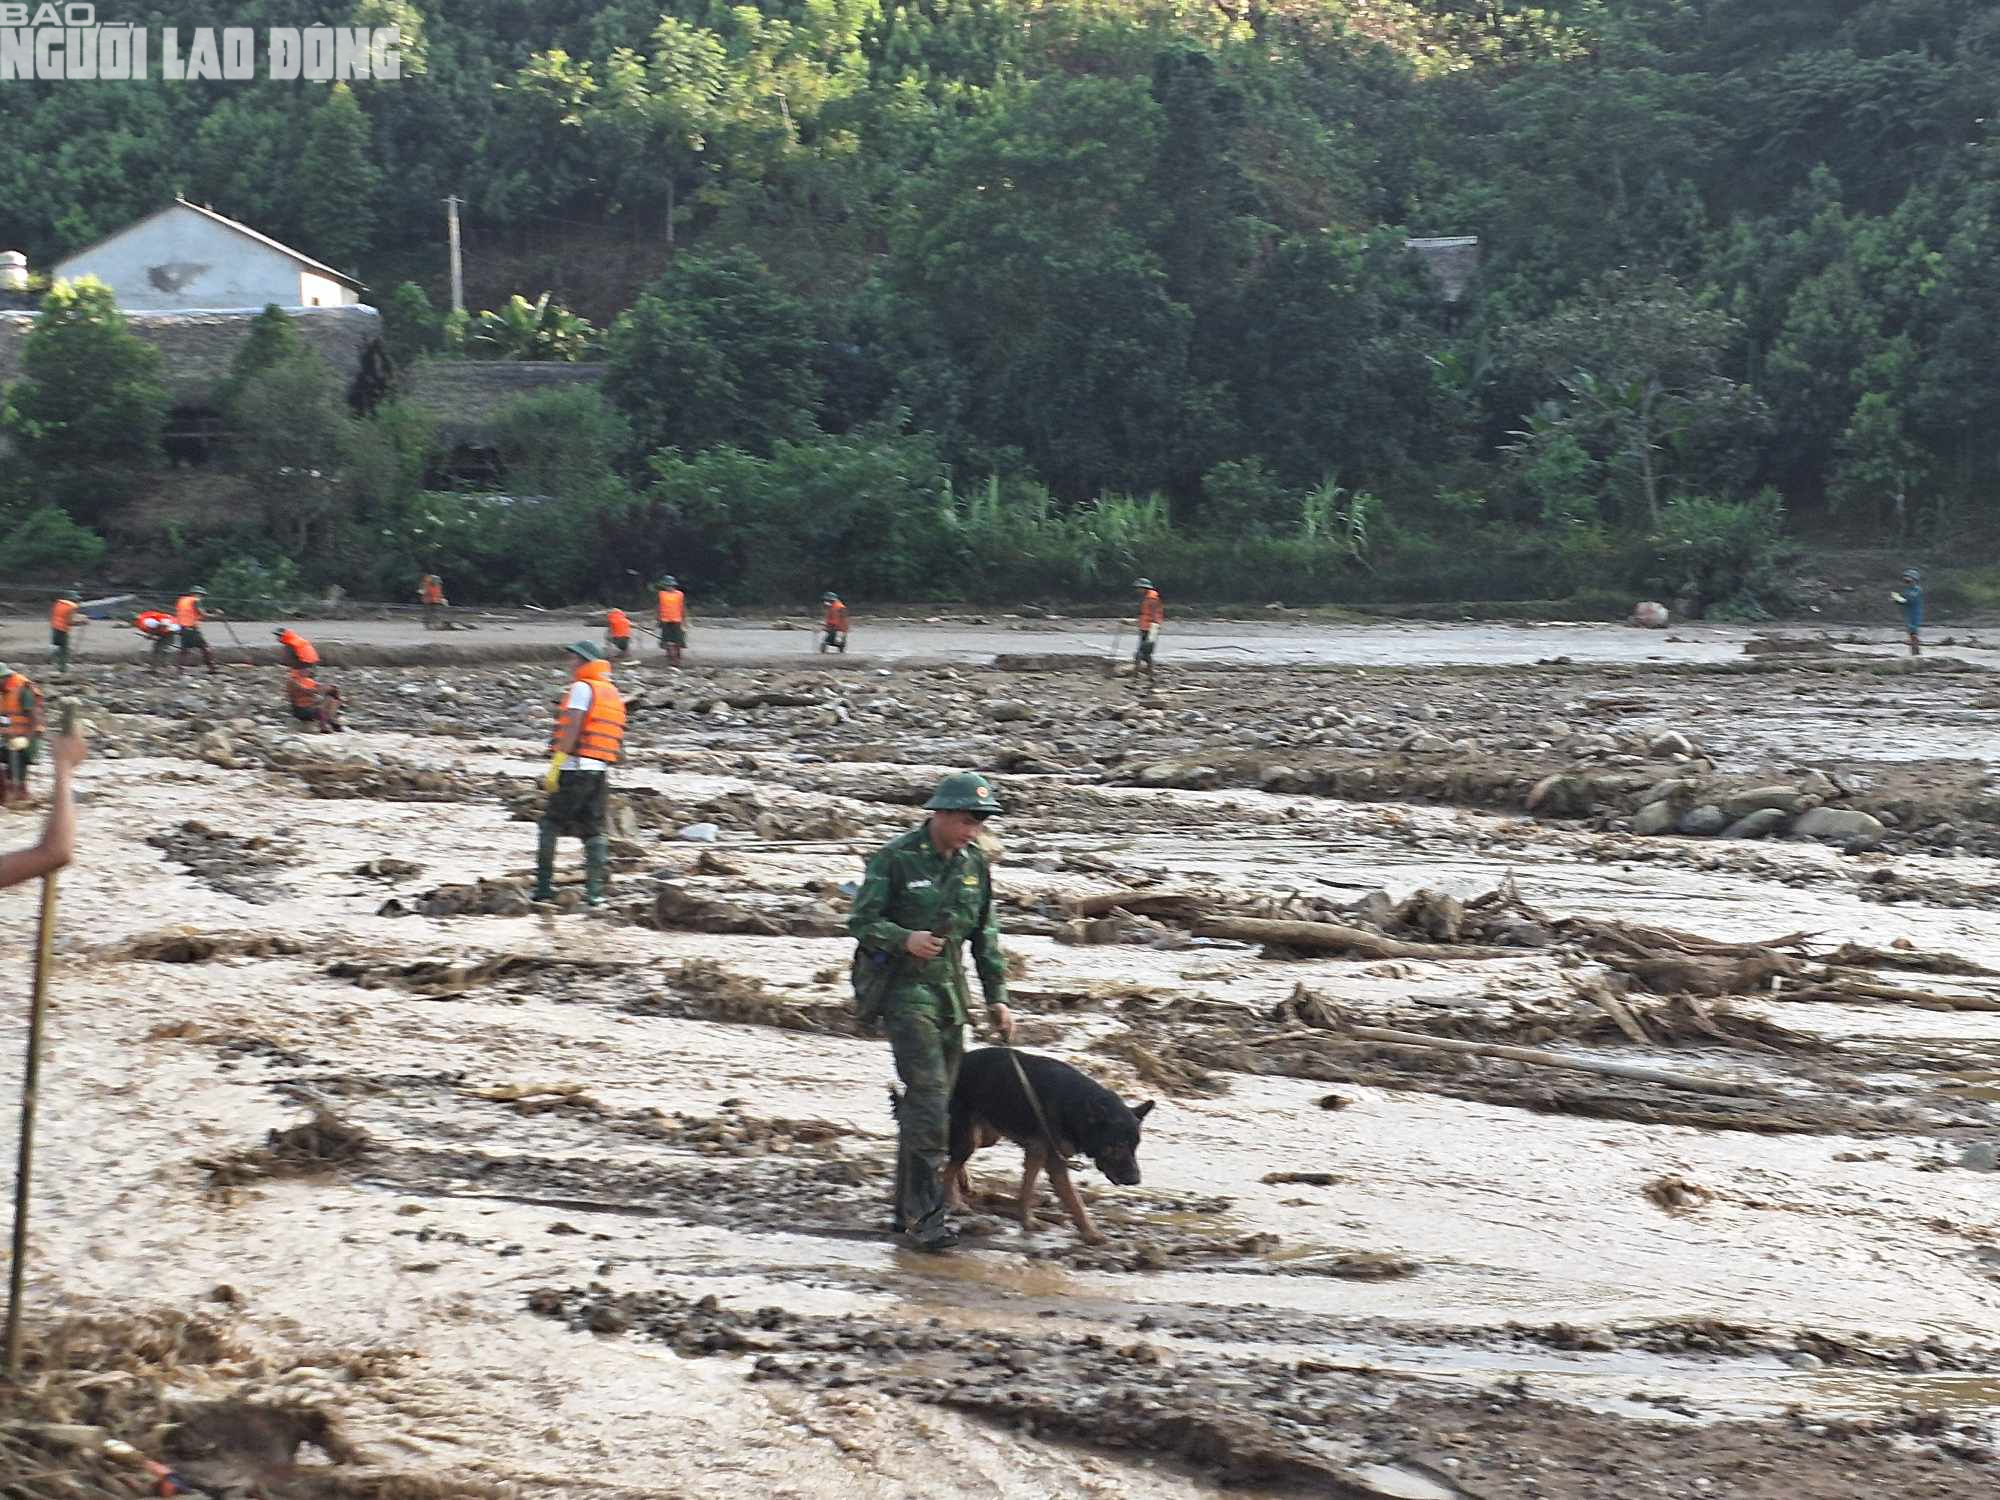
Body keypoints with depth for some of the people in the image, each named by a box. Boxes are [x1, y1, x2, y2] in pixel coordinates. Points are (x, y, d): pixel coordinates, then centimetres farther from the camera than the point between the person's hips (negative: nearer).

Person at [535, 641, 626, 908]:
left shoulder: (583, 688, -6)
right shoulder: (615, 695, 19)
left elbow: (572, 728, -17)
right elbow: (618, 743, 18)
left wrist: (555, 765, -19)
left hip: (575, 767, -7)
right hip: (602, 772, 7)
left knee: (551, 823, 2)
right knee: (593, 830, 10)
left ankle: (544, 886, -1)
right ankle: (595, 890, 1)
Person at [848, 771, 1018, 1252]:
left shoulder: (974, 864, 8)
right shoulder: (896, 857, -10)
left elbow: (985, 936, 15)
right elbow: (861, 922, -9)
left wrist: (997, 998, 11)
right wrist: (906, 939, -26)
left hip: (950, 992, 6)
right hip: (904, 989, -6)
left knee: (932, 1103, 9)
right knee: (928, 1094, -17)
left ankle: (907, 1211, 19)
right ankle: (924, 1216, -15)